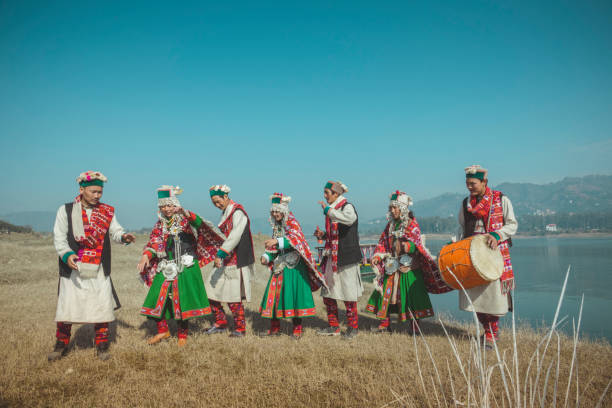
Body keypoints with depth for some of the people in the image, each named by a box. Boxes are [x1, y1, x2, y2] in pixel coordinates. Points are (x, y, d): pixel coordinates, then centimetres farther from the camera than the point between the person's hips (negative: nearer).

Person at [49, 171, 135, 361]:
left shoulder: (107, 211, 9)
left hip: (99, 270, 2)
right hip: (73, 268, -1)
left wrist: (123, 236, -22)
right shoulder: (65, 210, 2)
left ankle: (101, 346, 18)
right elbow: (59, 237, -3)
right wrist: (67, 254, -21)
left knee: (102, 306, 4)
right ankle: (61, 344, 24)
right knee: (66, 306, 4)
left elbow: (115, 231, 1)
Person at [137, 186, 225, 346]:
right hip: (166, 267, 4)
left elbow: (199, 224, -23)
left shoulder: (185, 219, -3)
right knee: (158, 296, 1)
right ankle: (163, 330, 21)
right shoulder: (160, 224, 12)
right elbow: (153, 243, 9)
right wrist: (145, 255, -11)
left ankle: (183, 334, 14)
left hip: (185, 267, -4)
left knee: (183, 299, -1)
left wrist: (189, 215, -44)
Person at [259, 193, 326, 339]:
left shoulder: (292, 223, -8)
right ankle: (275, 328, 15)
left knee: (293, 293, -7)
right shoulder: (276, 226, 14)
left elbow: (296, 239, -27)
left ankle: (297, 328, 3)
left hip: (294, 265, -7)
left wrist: (278, 241, -40)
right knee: (275, 293, 5)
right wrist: (266, 256, 1)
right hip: (279, 265, 7)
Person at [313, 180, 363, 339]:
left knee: (348, 293, 0)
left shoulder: (347, 207, -10)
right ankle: (333, 327, 24)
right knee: (327, 293, 11)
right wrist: (323, 235, 6)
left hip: (346, 257, -8)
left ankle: (353, 327, 16)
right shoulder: (333, 210, 14)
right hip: (331, 257, 9)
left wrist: (328, 210, -28)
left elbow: (350, 219, -36)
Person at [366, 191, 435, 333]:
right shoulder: (391, 224, 12)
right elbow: (383, 242, 15)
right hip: (392, 266, 6)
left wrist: (409, 246, -35)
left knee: (411, 294, -3)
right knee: (386, 291, 6)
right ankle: (385, 323, 17)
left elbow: (417, 245, -14)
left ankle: (414, 325, 10)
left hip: (408, 267, -6)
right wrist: (377, 256, 1)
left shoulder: (411, 224, -6)